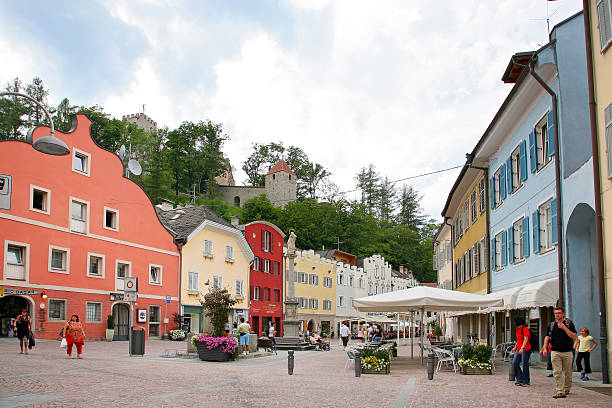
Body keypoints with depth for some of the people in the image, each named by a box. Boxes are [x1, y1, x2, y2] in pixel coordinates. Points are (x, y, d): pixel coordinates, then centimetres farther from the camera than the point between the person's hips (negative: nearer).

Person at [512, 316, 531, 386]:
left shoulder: (525, 329, -12)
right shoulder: (518, 329, 16)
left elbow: (526, 339, -20)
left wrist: (522, 348, -28)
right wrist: (515, 347, 21)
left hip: (525, 349, -9)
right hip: (519, 349, 9)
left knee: (525, 364, -4)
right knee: (515, 362, -1)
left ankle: (526, 381, 4)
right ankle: (519, 379, 6)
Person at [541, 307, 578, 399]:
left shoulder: (569, 324, 4)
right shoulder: (551, 325, 11)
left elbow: (574, 337, -7)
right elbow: (547, 337, 12)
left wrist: (564, 328, -15)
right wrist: (545, 348, 0)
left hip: (567, 352, -1)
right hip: (555, 352, 1)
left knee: (567, 372, 8)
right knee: (557, 372, -7)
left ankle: (567, 389, 27)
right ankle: (560, 392, -8)